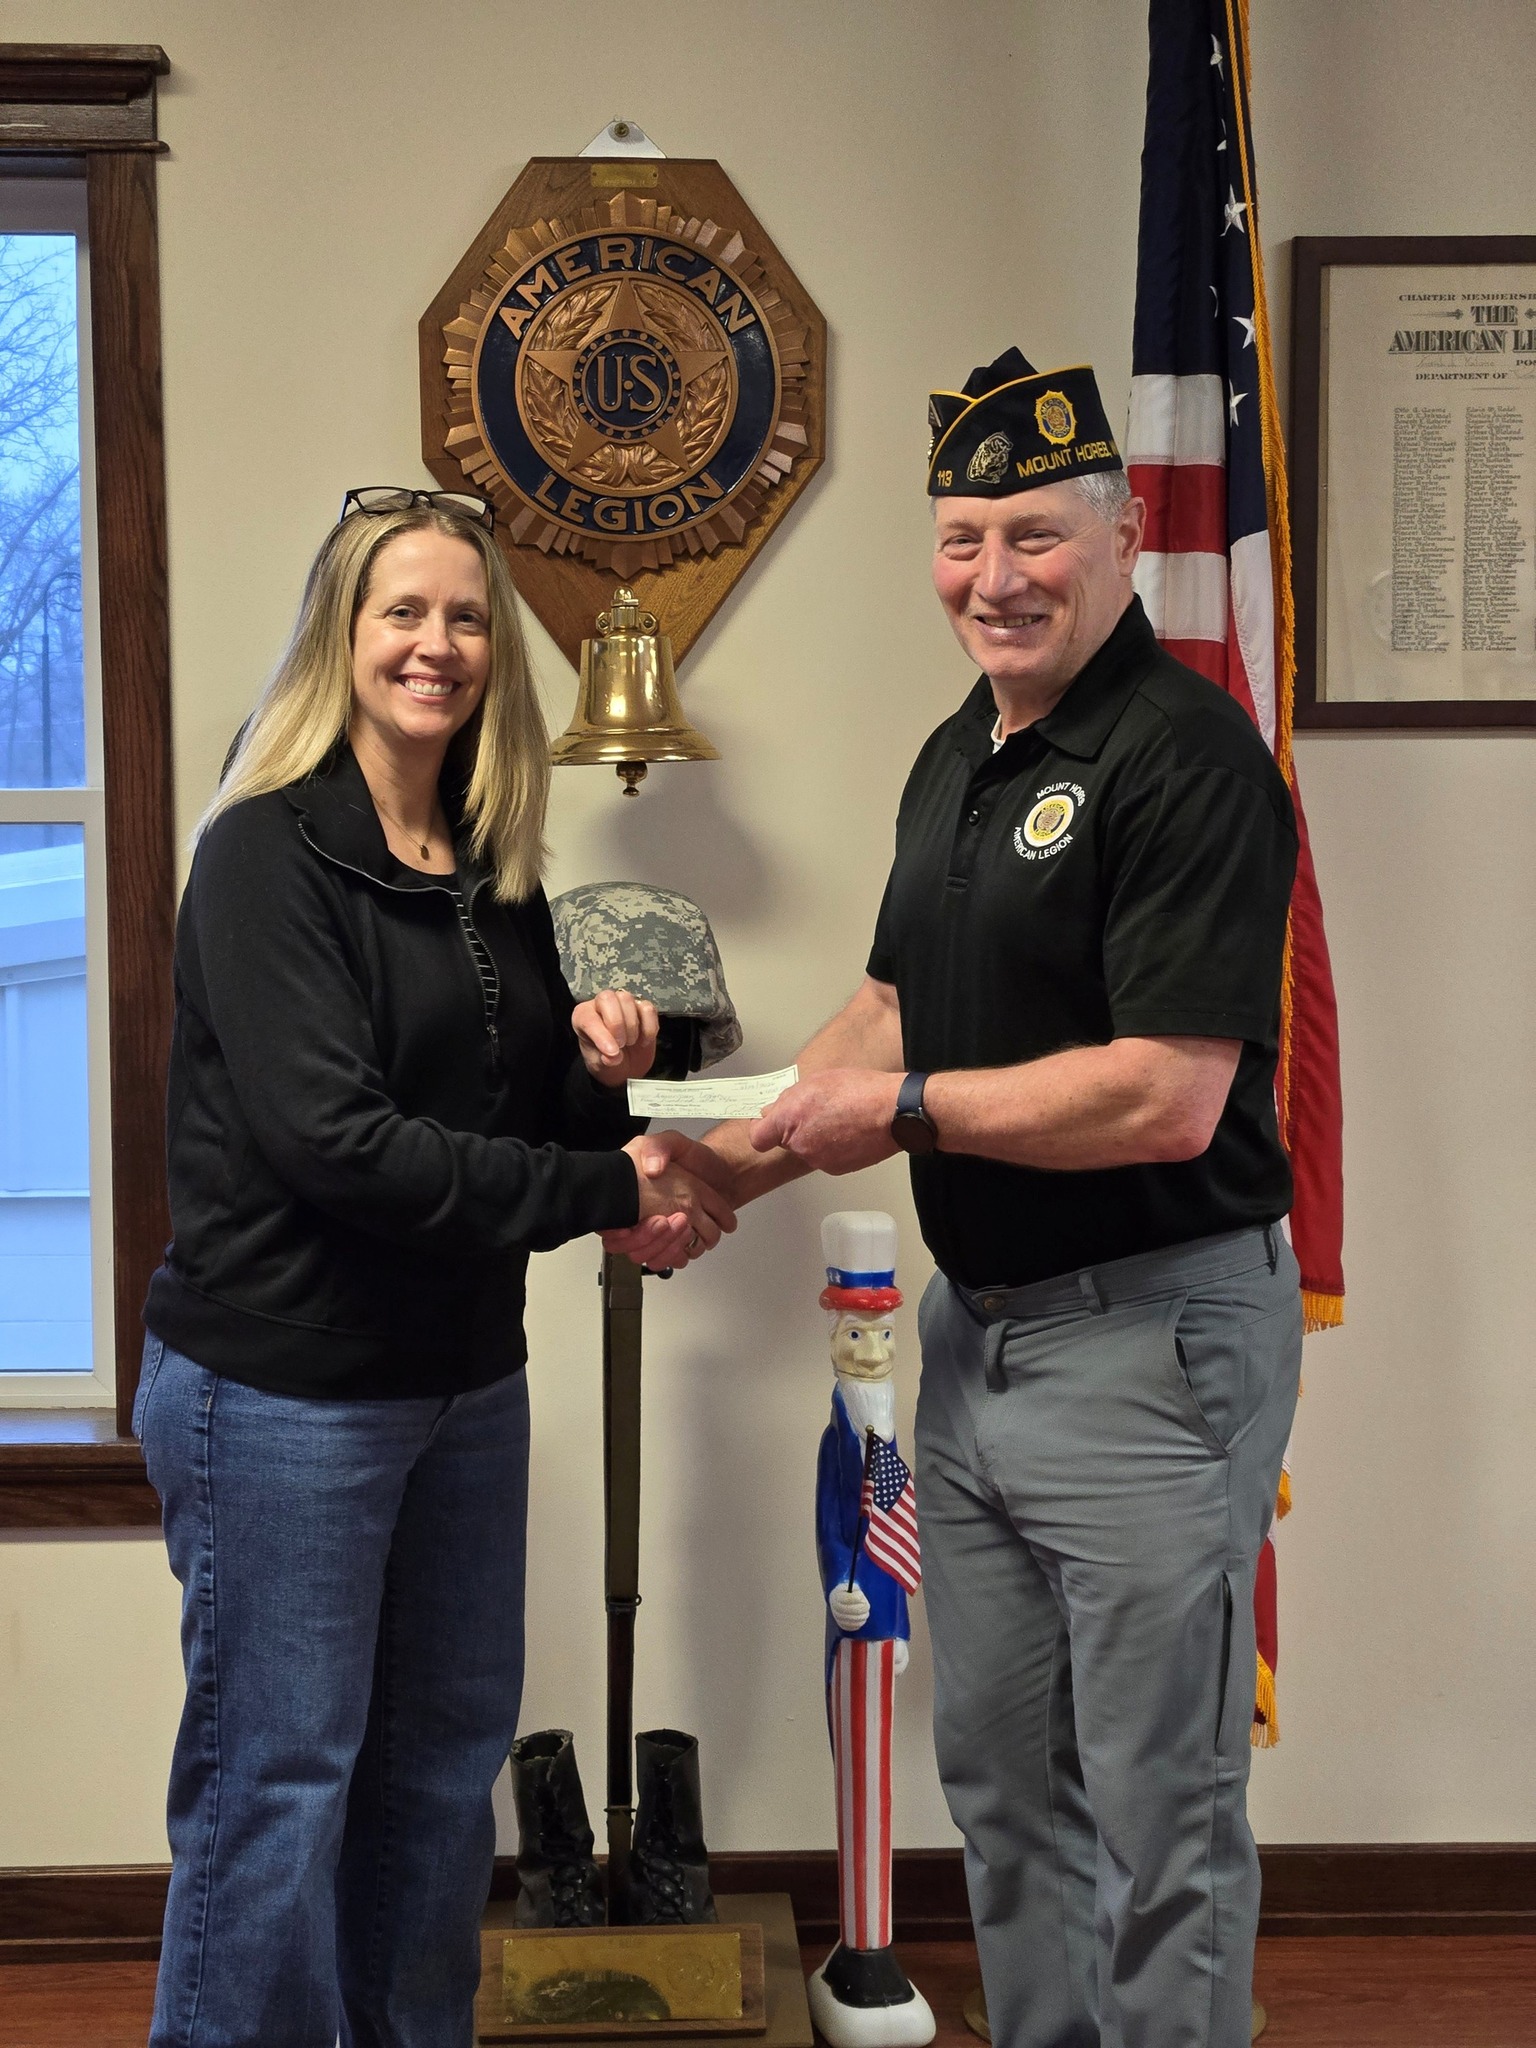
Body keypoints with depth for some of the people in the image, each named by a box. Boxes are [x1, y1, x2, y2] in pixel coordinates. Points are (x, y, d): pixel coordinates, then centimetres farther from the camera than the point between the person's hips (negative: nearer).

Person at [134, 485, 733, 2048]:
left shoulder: (498, 871, 8)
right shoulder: (267, 852, -14)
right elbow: (334, 1143, -23)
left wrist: (604, 1072, -8)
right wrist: (605, 1189, -21)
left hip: (465, 1378, 8)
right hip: (279, 1387, -7)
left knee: (447, 1754, 18)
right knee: (276, 1783, 3)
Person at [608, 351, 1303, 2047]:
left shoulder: (1186, 753, -18)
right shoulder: (956, 756, 11)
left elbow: (1165, 1097, -25)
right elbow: (894, 1007, 19)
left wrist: (910, 1110, -15)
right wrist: (737, 1155, 6)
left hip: (1152, 1336, -9)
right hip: (977, 1324, 9)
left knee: (1156, 1811, 4)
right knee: (996, 1777, 20)